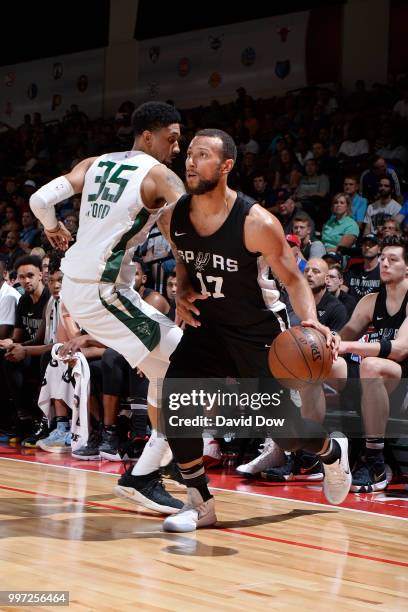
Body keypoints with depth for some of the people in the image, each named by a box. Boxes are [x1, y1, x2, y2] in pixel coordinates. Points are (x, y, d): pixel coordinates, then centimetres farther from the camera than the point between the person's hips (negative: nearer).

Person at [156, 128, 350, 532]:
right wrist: (182, 292, -9)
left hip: (259, 329, -4)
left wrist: (311, 321, -31)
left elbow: (292, 278, -13)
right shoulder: (173, 217, -10)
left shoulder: (256, 222, -24)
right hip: (207, 323, 4)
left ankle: (333, 453, 40)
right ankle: (201, 503, -2)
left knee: (288, 431, 2)